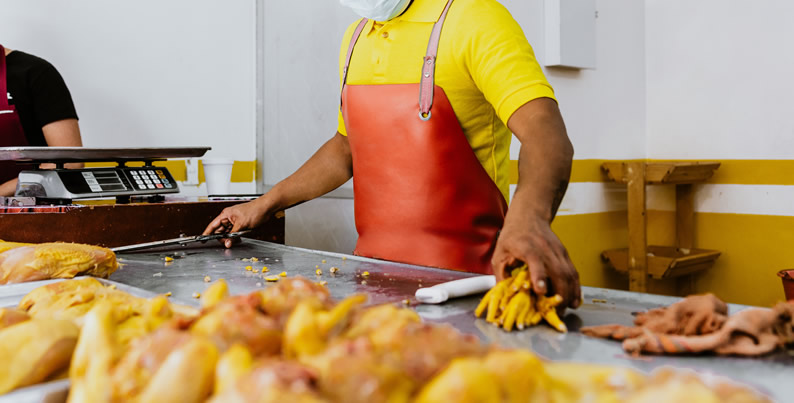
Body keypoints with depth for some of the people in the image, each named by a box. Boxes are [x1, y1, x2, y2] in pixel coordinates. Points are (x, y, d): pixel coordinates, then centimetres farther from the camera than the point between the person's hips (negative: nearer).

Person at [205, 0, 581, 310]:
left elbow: (546, 135, -24)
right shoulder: (356, 37, 12)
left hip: (460, 276, -6)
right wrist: (264, 205, 19)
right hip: (373, 270, 6)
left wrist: (527, 218, -44)